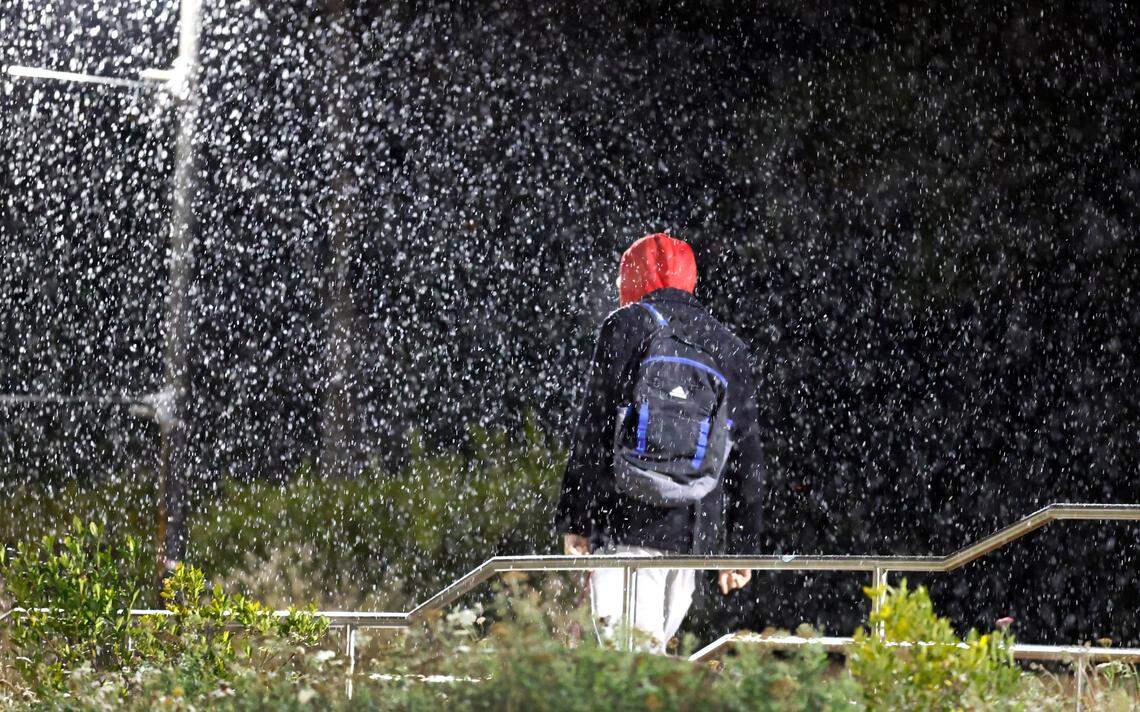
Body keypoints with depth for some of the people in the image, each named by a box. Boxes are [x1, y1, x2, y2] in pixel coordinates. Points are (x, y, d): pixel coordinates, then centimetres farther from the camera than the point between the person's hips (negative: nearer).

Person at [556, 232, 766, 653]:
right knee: (652, 649, 11)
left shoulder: (627, 325, 5)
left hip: (625, 521, -4)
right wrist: (741, 547, 22)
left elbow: (593, 428, -2)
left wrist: (574, 521, -2)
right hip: (693, 532, 4)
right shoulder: (730, 351, 18)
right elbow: (747, 458, 18)